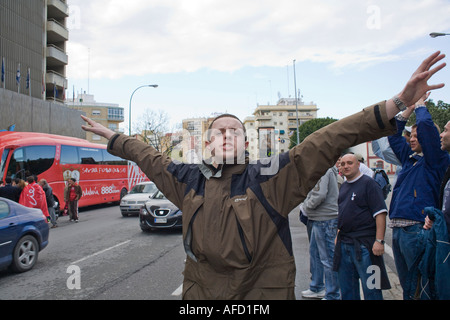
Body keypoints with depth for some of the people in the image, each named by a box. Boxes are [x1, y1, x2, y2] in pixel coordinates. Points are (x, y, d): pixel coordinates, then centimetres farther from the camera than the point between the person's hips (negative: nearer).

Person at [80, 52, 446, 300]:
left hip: (265, 291, -3)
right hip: (200, 292, 3)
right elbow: (150, 157, 18)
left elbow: (329, 140, -18)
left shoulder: (270, 176, -10)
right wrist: (111, 135, 27)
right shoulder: (189, 179, 3)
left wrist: (398, 103, -23)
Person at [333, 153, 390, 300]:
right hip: (344, 243, 7)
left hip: (364, 244, -7)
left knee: (370, 288, -1)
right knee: (347, 288, 14)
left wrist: (379, 240, -19)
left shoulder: (368, 183, -7)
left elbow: (380, 213, -14)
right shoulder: (343, 186, 16)